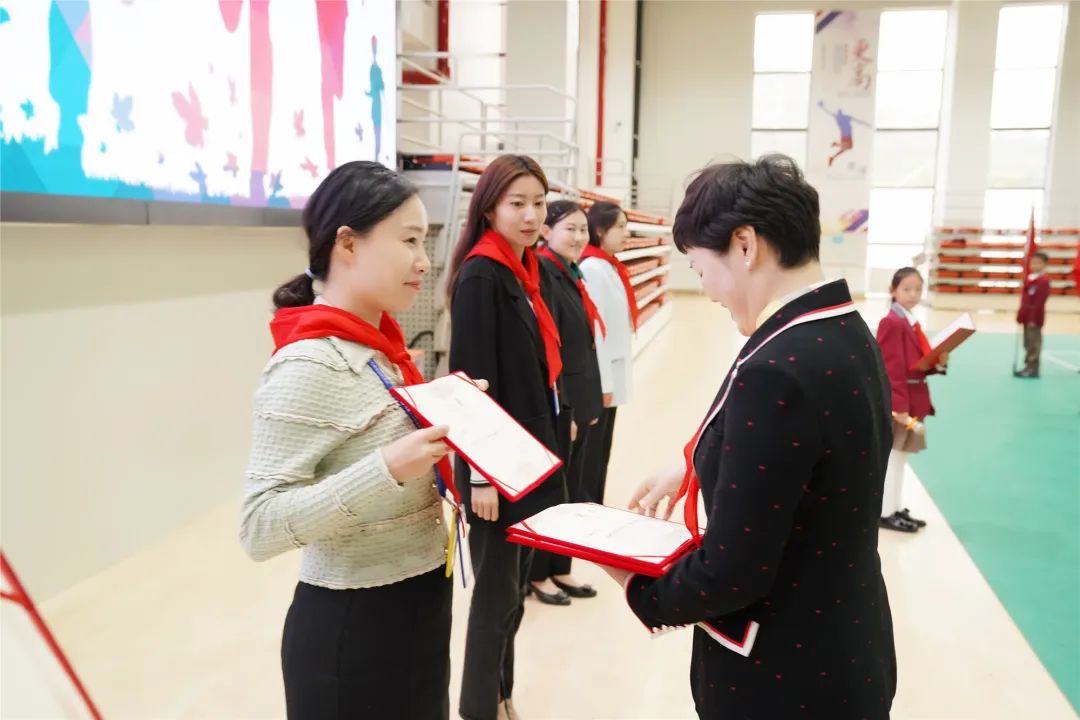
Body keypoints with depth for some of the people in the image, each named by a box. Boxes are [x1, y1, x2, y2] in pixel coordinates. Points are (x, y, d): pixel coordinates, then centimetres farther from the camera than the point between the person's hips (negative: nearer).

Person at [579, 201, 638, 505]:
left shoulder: (611, 267, 11)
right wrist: (602, 383, -19)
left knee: (601, 453, 15)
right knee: (590, 454, 2)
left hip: (612, 375, 9)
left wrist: (612, 378, 12)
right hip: (599, 380, -9)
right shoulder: (593, 268, -15)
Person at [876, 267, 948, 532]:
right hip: (897, 402, -9)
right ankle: (885, 512, 9)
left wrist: (939, 363, -2)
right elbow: (892, 368, -21)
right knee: (892, 456, -1)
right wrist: (899, 406, -24)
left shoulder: (911, 323, 13)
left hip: (913, 399, 9)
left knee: (900, 456, 15)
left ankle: (897, 508, 25)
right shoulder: (892, 323, -16)